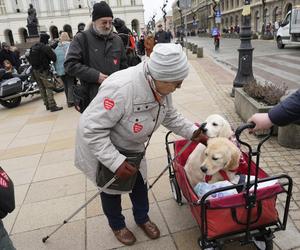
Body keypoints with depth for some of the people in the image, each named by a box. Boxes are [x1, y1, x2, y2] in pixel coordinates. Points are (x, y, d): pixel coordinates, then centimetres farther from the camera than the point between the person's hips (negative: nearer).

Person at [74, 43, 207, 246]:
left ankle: (142, 218, 47)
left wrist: (193, 132, -7)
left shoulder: (161, 86, -15)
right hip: (105, 149, -6)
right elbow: (91, 129, -35)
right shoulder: (120, 88, -40)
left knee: (140, 182, 19)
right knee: (112, 189, 16)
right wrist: (116, 162, -35)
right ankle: (117, 225, 45)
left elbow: (170, 116, 3)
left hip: (134, 148, 6)